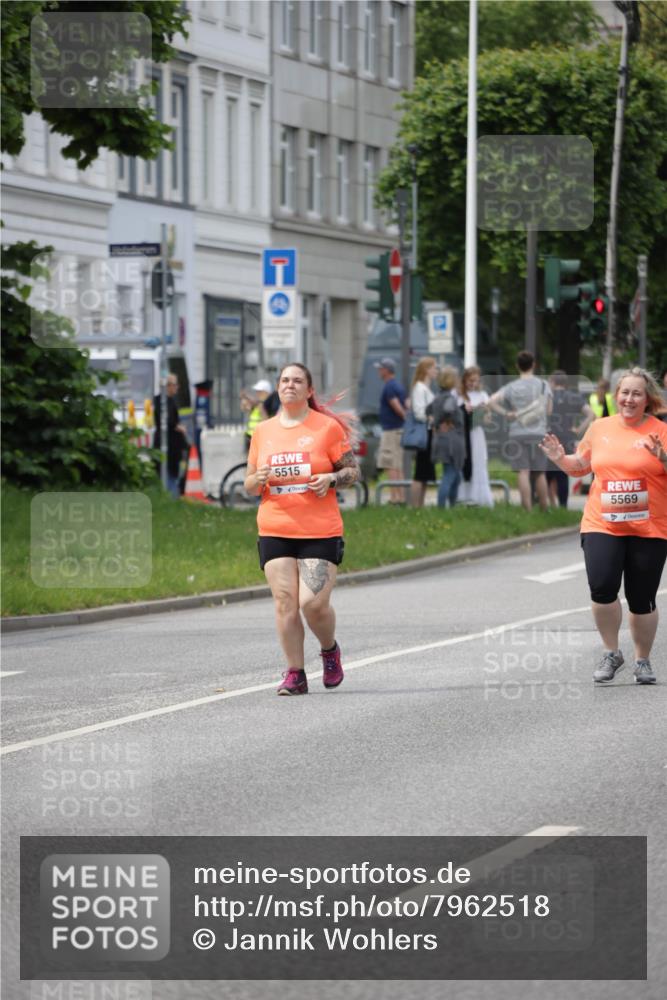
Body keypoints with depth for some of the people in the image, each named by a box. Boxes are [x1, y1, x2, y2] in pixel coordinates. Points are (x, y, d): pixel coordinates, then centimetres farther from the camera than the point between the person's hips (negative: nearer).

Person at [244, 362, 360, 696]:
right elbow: (249, 484, 17)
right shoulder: (263, 431, 11)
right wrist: (258, 480, -6)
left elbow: (352, 471, 5)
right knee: (285, 602, -5)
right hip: (274, 531, 3)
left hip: (321, 531, -3)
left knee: (314, 602, -11)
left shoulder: (328, 427, 1)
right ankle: (295, 674, 4)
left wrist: (331, 479, -15)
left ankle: (330, 650, 20)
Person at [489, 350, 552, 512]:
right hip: (539, 432, 2)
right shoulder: (543, 385, 4)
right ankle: (544, 508, 19)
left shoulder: (512, 387, -1)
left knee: (524, 472, -6)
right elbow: (549, 410, 11)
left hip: (518, 433, -2)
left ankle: (528, 509, -12)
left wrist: (506, 413, -3)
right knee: (540, 473, 11)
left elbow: (492, 401, -13)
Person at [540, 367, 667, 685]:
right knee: (602, 587, -16)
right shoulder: (600, 428, 8)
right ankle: (611, 653, 6)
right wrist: (560, 458, 3)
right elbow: (581, 465, 22)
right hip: (602, 526, 2)